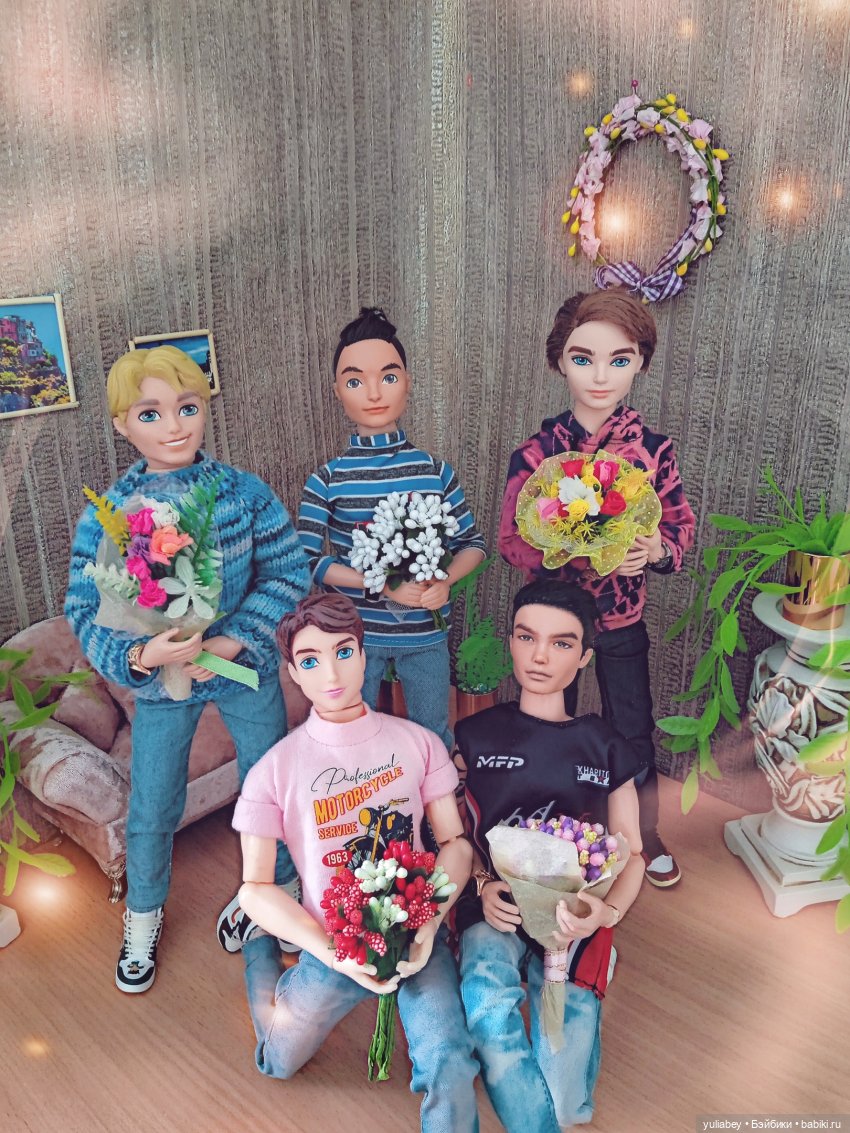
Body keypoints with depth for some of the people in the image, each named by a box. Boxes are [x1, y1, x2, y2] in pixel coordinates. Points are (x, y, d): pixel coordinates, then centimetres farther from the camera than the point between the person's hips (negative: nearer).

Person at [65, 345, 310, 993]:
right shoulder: (105, 516, -12)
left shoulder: (247, 493, -12)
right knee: (151, 811, 14)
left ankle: (281, 889, 48)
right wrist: (139, 656, -30)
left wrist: (233, 641, -22)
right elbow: (84, 610, -10)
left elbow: (290, 572, -12)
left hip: (247, 668, 1)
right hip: (160, 680, 0)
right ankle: (144, 914, 45)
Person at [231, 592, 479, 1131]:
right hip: (334, 944, 1)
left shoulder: (419, 742, -7)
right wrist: (332, 953, -17)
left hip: (417, 935, 0)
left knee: (450, 1070, -23)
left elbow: (456, 841, -2)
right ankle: (261, 947, 45)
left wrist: (427, 923, -18)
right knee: (278, 1062, 22)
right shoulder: (276, 769, -10)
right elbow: (256, 887, -7)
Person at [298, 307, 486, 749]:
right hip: (354, 633, -1)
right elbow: (307, 560, -12)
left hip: (425, 633, 1)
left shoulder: (436, 471, -5)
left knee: (434, 737, 21)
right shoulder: (326, 481, -10)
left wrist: (445, 581, -20)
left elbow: (472, 543, 2)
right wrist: (383, 585, -22)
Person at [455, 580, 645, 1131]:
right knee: (485, 1004, -35)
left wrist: (608, 911, -11)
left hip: (574, 914, 1)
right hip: (496, 906, 0)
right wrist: (484, 887, -10)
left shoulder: (605, 746, 9)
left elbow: (631, 854, 10)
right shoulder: (476, 734, 7)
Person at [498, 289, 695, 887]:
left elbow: (683, 523, 1)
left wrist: (658, 548, -22)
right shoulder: (536, 453, -12)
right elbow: (511, 538, -8)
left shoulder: (654, 448, -8)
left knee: (634, 734, 14)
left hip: (623, 619, 1)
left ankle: (645, 834, 41)